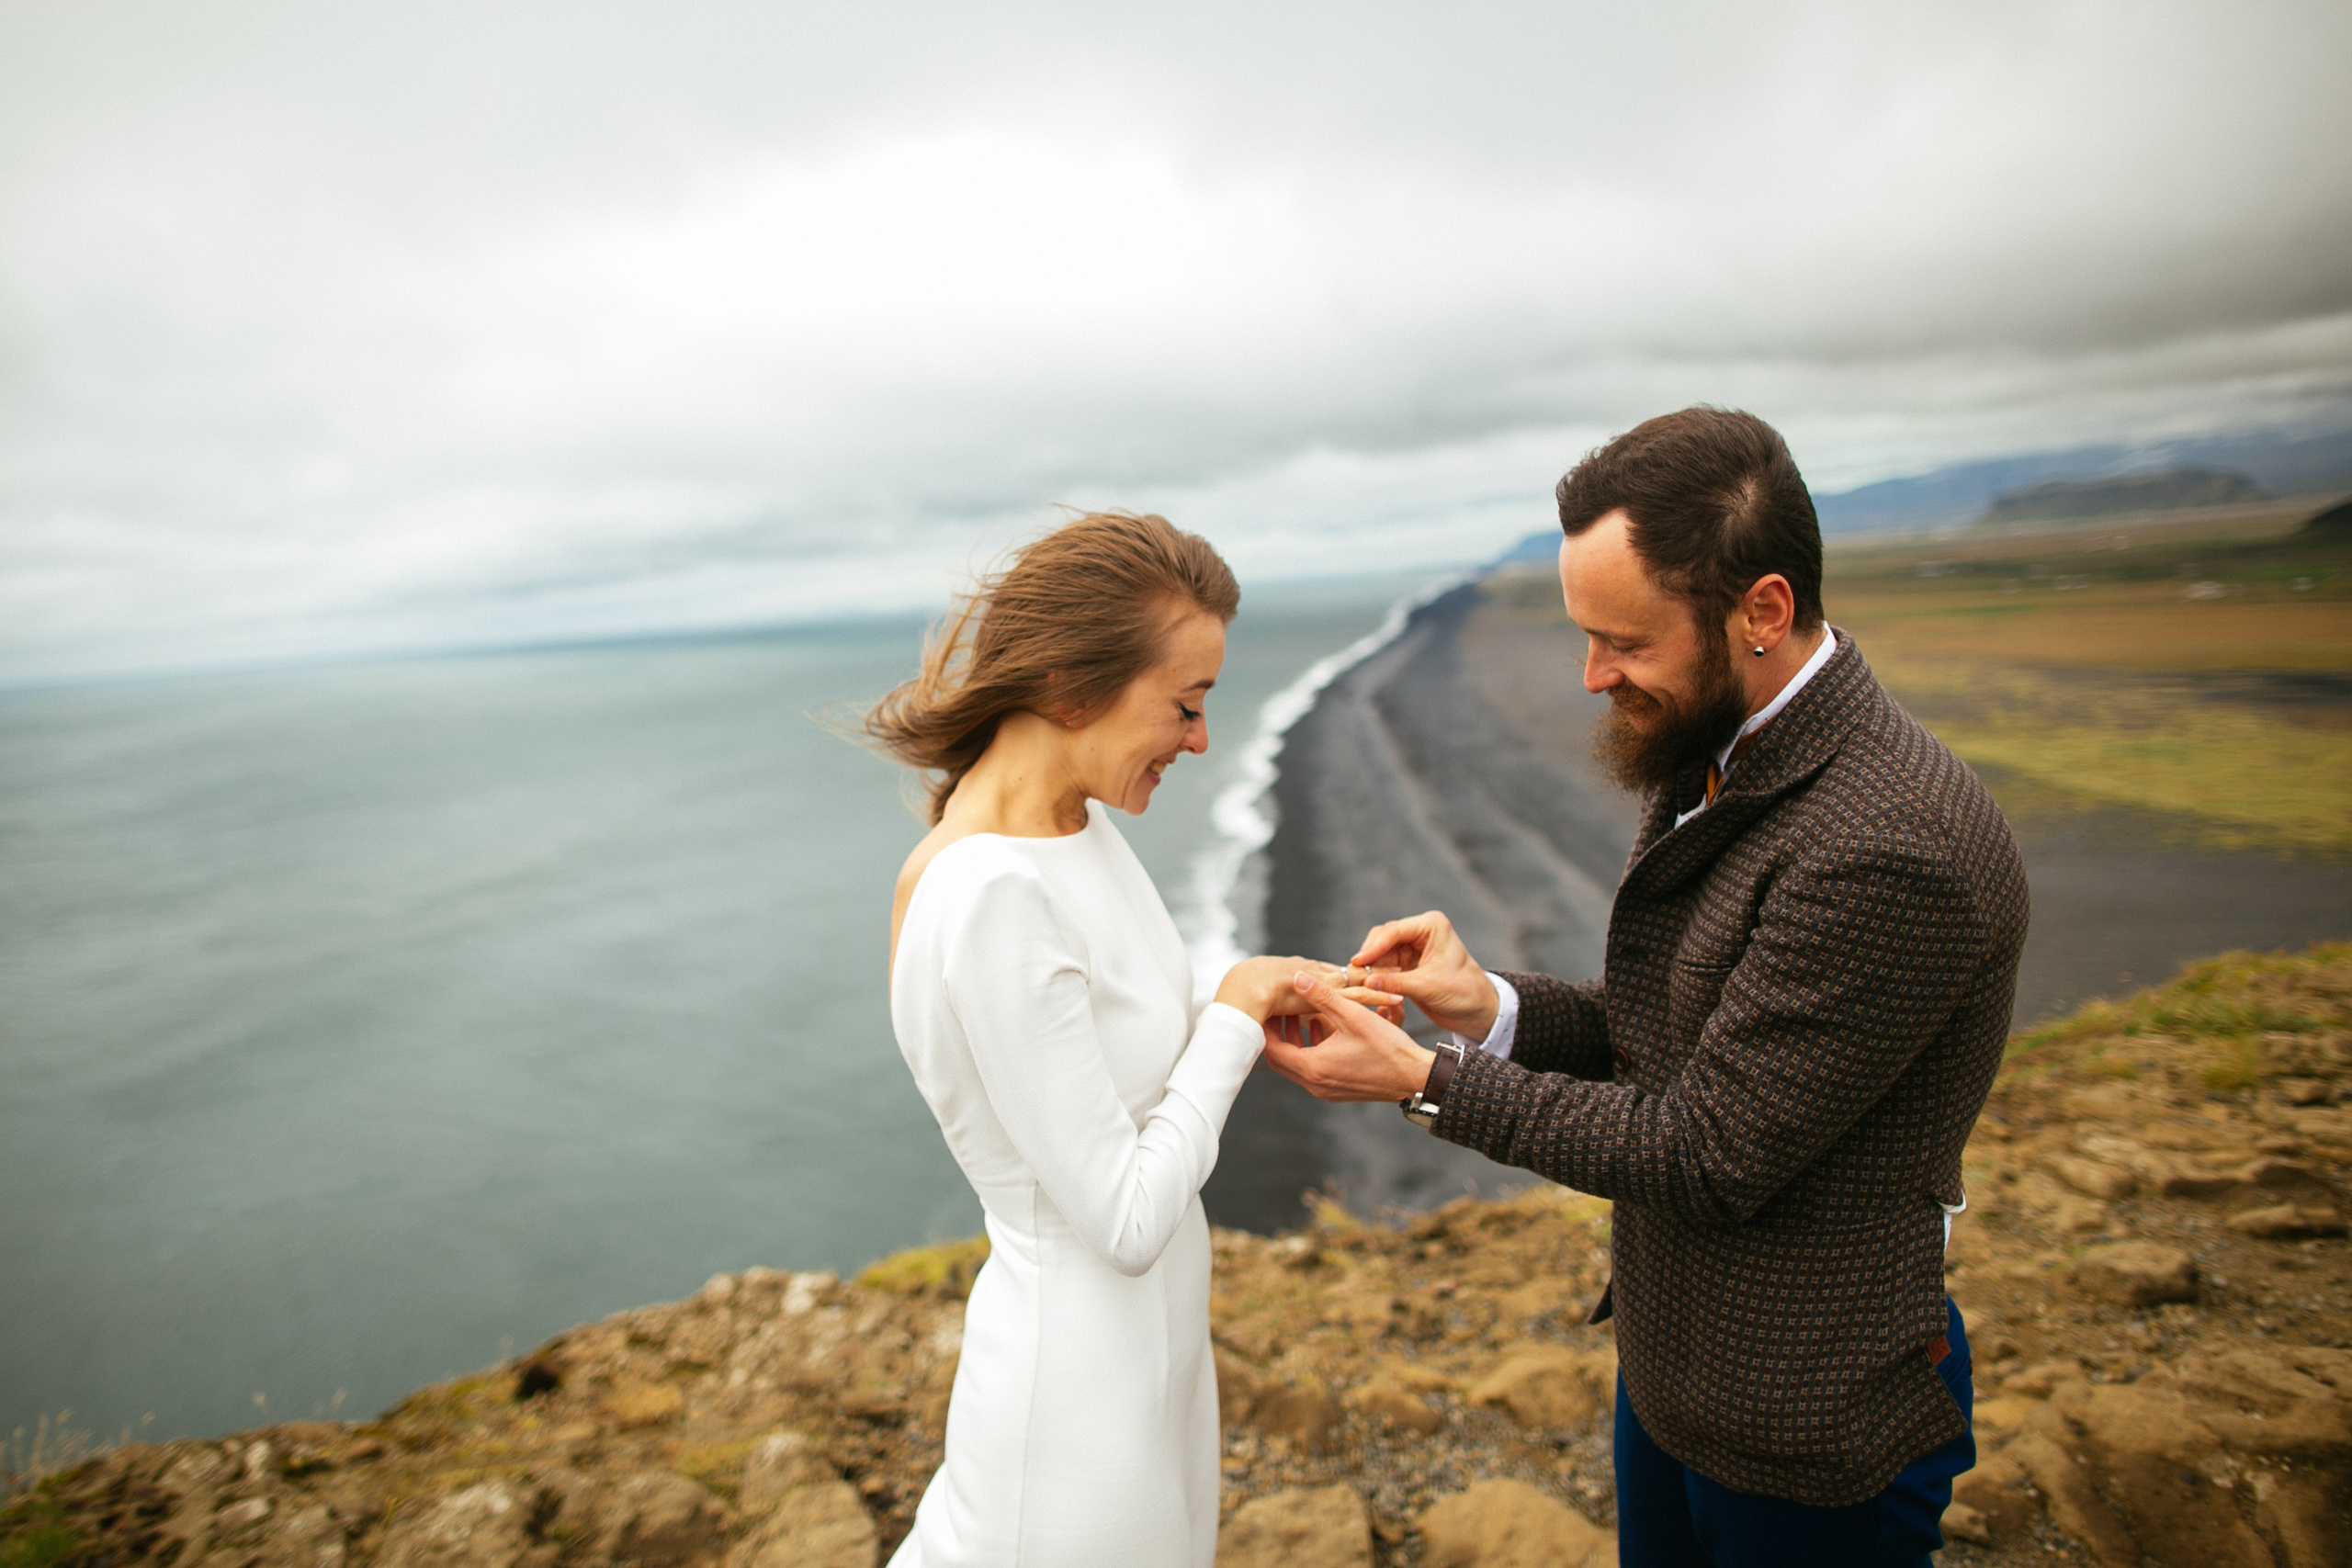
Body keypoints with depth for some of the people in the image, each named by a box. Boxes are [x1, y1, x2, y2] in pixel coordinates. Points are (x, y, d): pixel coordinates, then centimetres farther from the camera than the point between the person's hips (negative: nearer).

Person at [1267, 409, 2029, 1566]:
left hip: (1807, 1429, -7)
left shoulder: (1892, 853, -31)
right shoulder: (1715, 759, -1)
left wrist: (1425, 1083, -22)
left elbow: (1711, 1156, -26)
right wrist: (1492, 1009, -12)